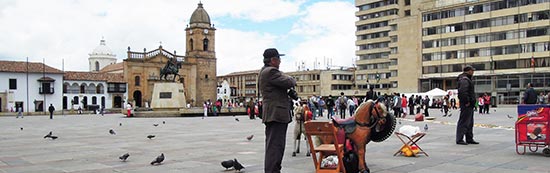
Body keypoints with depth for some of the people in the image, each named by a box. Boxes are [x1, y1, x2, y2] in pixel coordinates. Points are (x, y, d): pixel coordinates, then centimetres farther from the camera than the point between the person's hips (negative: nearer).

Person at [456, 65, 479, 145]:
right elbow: (463, 91, -30)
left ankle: (469, 139, 23)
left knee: (470, 123, 16)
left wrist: (471, 101, 16)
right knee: (463, 122, -8)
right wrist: (466, 101, -24)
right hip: (466, 105, -11)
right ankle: (459, 139, -5)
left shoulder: (467, 79, 20)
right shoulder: (464, 79, -15)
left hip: (469, 105, 11)